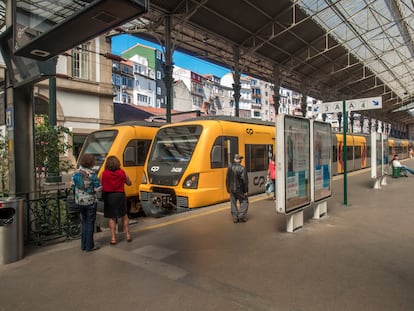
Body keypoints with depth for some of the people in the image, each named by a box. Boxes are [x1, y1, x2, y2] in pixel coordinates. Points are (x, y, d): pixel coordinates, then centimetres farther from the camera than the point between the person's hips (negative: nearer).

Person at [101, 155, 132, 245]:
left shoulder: (104, 174, -7)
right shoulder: (122, 172, -4)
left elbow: (101, 185, 0)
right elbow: (129, 183, 8)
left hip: (109, 196, -1)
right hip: (120, 195, 1)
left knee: (112, 218, 9)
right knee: (124, 216, 17)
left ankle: (113, 238, 11)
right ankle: (127, 235, 24)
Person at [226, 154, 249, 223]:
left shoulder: (230, 167, 1)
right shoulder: (242, 168, -18)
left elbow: (227, 179, 7)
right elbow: (244, 180, -17)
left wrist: (228, 188, 17)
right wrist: (246, 190, -9)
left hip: (232, 188, 5)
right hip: (239, 189, -5)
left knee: (233, 203, 12)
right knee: (244, 201, 10)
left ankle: (235, 217, 14)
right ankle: (242, 216, 3)